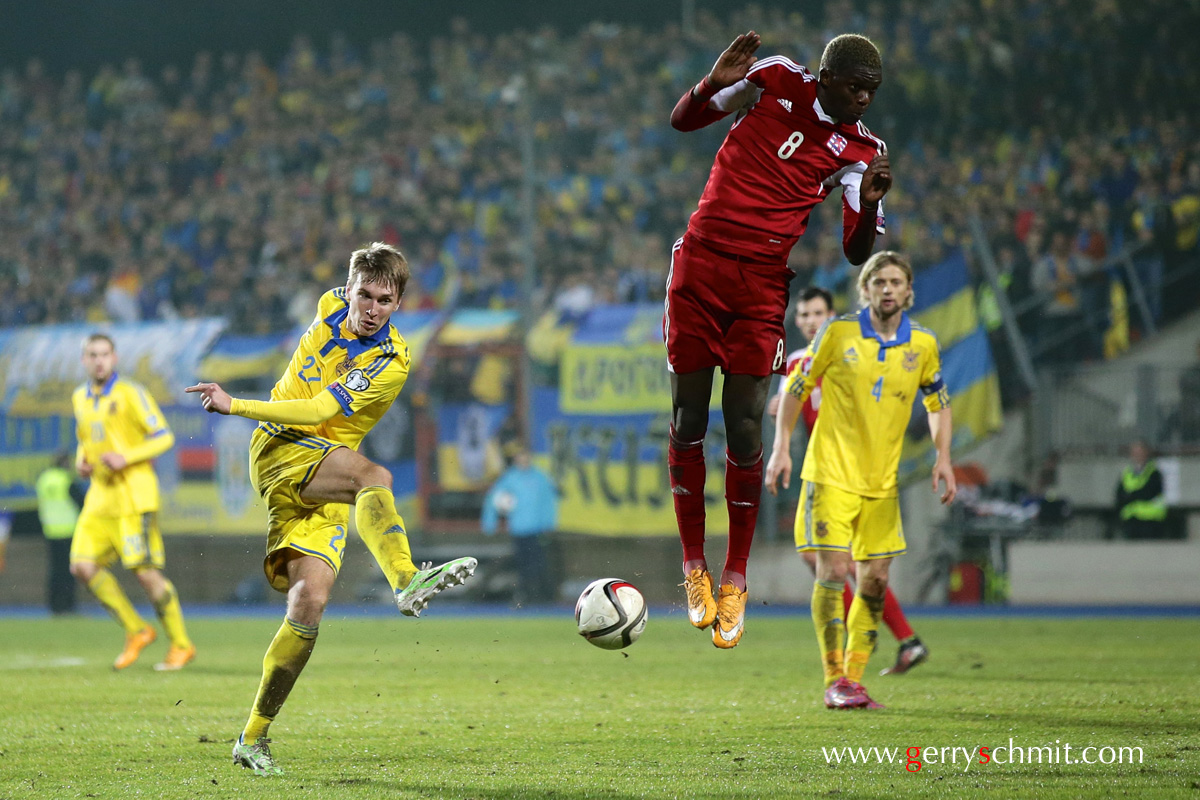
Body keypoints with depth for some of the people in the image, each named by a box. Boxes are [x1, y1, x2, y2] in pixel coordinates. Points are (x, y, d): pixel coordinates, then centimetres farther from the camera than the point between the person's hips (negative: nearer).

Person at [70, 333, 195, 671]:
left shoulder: (131, 394, -7)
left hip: (134, 493, -7)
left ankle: (181, 645, 3)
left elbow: (164, 437, -8)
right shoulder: (80, 399, 14)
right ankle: (136, 632, 6)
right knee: (83, 566, -7)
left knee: (146, 571, -10)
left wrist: (125, 458, -18)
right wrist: (81, 460, 6)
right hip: (100, 493, 7)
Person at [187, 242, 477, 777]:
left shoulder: (392, 363, -9)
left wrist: (234, 406, -19)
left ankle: (254, 737, -3)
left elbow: (318, 412, -17)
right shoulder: (331, 308, 6)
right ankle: (406, 581, -62)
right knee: (374, 476, -31)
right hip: (279, 450, 0)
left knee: (310, 601, -15)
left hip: (327, 482, 0)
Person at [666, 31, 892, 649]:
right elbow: (683, 120, 10)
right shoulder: (775, 80, 2)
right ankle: (694, 568, 13)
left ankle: (734, 582, 5)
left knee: (745, 429, -6)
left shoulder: (859, 150, 2)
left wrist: (869, 203, -21)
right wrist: (714, 84, -10)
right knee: (688, 418, 1)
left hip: (763, 284, 0)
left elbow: (856, 253, -2)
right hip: (699, 266, 0)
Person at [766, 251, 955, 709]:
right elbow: (797, 388, 3)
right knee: (833, 573, -11)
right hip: (831, 476, -4)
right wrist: (781, 449, -3)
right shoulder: (839, 333, -5)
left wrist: (943, 458, 4)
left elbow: (938, 402, 17)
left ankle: (854, 678, 14)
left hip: (882, 483, 4)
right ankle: (834, 683, -5)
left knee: (875, 581, 3)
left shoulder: (922, 344, 3)